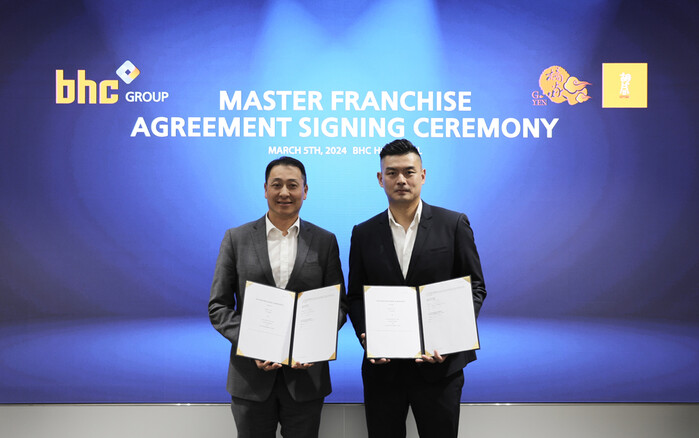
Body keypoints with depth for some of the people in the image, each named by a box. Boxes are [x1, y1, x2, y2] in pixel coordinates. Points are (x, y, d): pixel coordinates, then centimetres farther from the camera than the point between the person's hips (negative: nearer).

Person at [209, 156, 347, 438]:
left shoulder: (325, 241, 4)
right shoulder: (236, 239, 2)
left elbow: (339, 304, 4)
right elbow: (218, 306, 1)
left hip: (306, 374, 0)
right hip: (252, 374, 0)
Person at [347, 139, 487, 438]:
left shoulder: (454, 224, 0)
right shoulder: (364, 233, 6)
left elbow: (475, 287, 1)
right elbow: (355, 296, 9)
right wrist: (365, 336, -9)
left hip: (438, 366, -1)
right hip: (383, 366, 2)